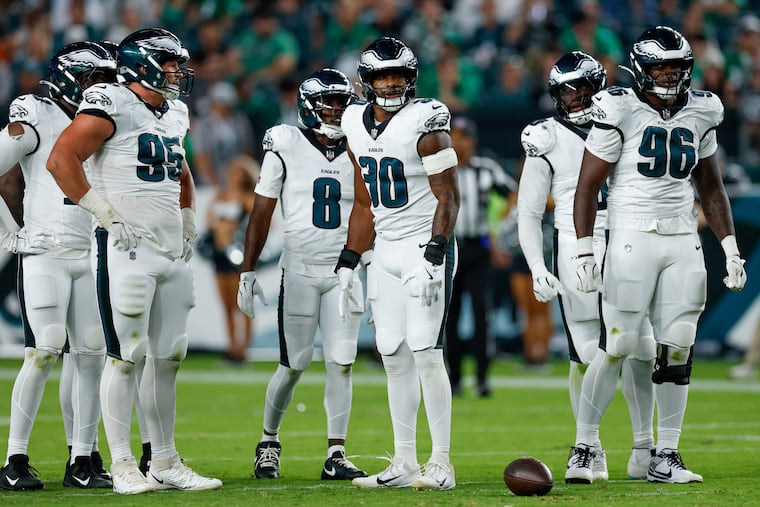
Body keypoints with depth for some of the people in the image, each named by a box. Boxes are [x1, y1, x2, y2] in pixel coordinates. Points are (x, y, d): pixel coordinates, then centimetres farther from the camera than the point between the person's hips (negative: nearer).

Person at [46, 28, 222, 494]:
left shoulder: (173, 115, 16)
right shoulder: (113, 106, -10)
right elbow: (61, 159, -18)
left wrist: (188, 222, 20)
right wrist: (105, 214, -17)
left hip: (172, 251, 8)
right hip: (128, 249, -8)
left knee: (169, 357, 10)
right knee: (127, 357, -6)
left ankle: (166, 463, 17)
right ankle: (123, 466, -2)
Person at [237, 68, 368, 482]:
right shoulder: (286, 146, -3)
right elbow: (261, 213, 0)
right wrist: (247, 273, -4)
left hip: (343, 272, 3)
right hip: (299, 271, -3)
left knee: (341, 362, -4)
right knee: (295, 364, -1)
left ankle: (336, 454, 0)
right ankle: (269, 442, 20)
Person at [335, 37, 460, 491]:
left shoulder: (425, 125, -12)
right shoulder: (358, 127, 9)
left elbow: (448, 197, -13)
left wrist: (432, 257, -21)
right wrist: (348, 263, 15)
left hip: (426, 247, -7)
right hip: (386, 250, 7)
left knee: (425, 351, -12)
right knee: (394, 356, 6)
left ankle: (441, 464, -9)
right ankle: (405, 463, 11)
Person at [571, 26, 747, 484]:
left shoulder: (700, 114, 10)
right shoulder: (620, 111, -6)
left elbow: (711, 187, 20)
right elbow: (588, 186, -4)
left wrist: (730, 248, 13)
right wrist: (585, 252, -9)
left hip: (683, 241, 5)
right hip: (633, 237, -5)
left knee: (678, 351, 2)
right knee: (618, 346, -7)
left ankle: (666, 457, 8)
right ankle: (584, 446, 4)